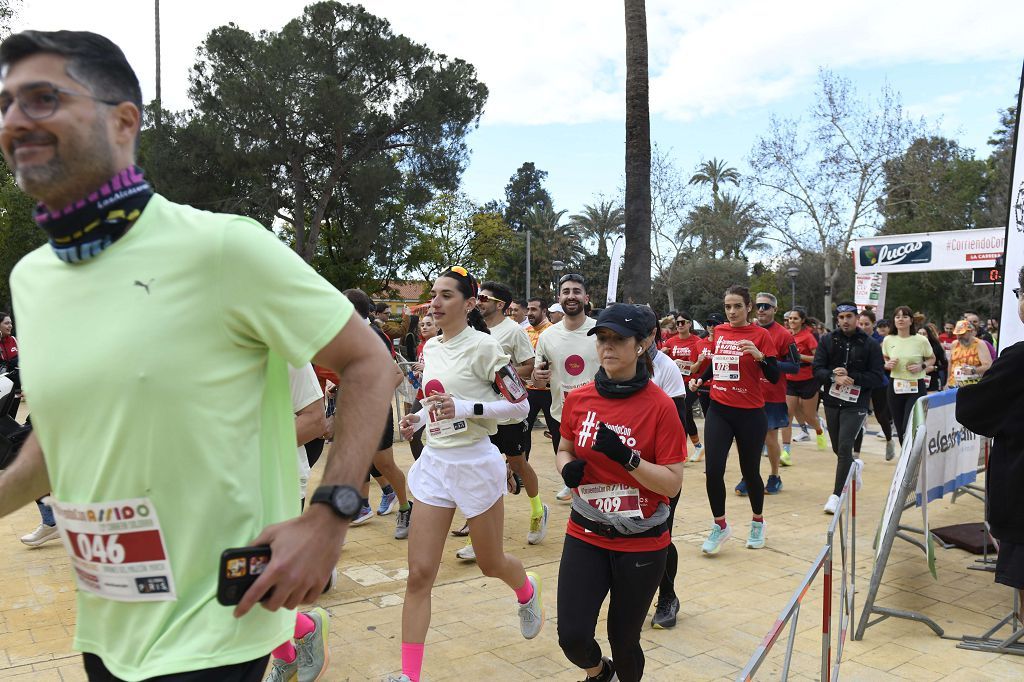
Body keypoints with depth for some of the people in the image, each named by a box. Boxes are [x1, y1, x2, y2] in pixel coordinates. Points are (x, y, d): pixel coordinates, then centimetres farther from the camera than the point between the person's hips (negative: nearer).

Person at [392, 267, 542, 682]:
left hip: (475, 463, -5)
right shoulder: (430, 348, 7)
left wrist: (466, 408, -24)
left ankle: (527, 592, 50)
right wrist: (418, 418, 5)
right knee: (419, 574, 0)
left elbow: (520, 406, -13)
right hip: (434, 461, 5)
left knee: (491, 564, 15)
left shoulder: (483, 346, -13)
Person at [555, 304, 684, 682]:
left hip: (642, 543, -2)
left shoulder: (660, 406, -13)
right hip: (586, 536, 3)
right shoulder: (578, 399, -2)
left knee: (623, 640, 9)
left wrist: (625, 456, -27)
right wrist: (568, 467, -8)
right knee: (573, 637, -3)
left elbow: (672, 483, -14)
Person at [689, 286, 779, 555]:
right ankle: (720, 526, 15)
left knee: (750, 471, 9)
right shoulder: (718, 331, 5)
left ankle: (758, 523, 35)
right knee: (713, 470, -6)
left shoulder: (760, 335, -7)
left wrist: (759, 355, -28)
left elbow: (774, 376, -12)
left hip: (750, 414, -3)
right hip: (719, 410, 3)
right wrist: (700, 379, 7)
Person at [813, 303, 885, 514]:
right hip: (832, 402, 3)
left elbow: (877, 377, -7)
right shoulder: (827, 341, 2)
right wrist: (834, 377, -22)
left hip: (855, 404, -3)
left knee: (844, 448, -11)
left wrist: (851, 377, -18)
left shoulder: (870, 345, -3)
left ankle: (836, 495, -3)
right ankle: (854, 467, 48)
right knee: (838, 448, 16)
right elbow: (817, 369, -4)